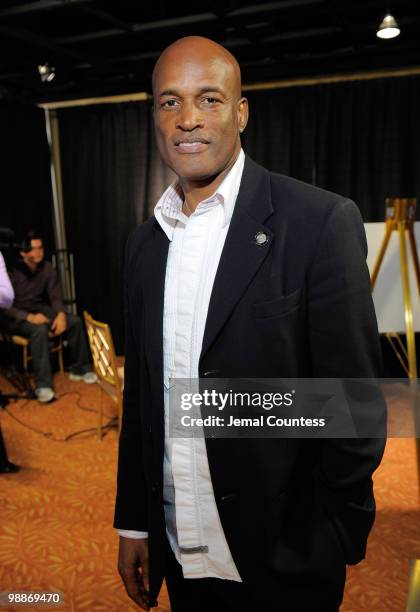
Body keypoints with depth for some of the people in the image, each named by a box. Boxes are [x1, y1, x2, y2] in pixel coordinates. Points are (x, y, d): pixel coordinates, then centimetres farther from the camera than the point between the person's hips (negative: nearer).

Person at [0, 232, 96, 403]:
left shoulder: (47, 268, -3)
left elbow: (55, 296, 0)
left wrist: (61, 314, -21)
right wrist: (29, 317, -31)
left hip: (39, 309, 6)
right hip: (15, 317, -5)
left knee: (75, 321, -14)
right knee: (40, 329, -37)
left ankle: (80, 369, 1)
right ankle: (43, 384, -34)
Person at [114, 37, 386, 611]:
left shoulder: (321, 222, -15)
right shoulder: (143, 242, 3)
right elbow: (139, 395, 7)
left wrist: (326, 552, -10)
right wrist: (133, 522, 9)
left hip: (281, 562, -4)